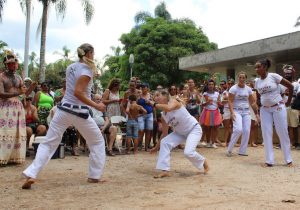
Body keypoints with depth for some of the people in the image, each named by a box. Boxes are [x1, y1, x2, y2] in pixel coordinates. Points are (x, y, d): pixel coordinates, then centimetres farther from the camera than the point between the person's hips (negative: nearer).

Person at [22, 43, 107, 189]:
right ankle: (94, 176, 15)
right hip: (79, 112, -5)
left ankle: (31, 175, -6)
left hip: (64, 109, 6)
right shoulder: (87, 70, -10)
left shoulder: (70, 67, 11)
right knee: (98, 142, 14)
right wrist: (96, 106, -17)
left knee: (48, 143, 7)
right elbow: (78, 92, -19)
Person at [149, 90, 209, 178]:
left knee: (188, 152, -23)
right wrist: (157, 147, 9)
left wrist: (154, 104, -33)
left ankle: (203, 162, 10)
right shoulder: (163, 116, -1)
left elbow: (168, 108, -45)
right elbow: (165, 133, 7)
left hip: (194, 129, -7)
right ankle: (165, 170, -9)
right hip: (181, 132, 7)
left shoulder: (173, 101, -19)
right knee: (164, 142, -10)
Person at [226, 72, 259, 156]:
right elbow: (230, 101, -11)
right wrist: (232, 112, -22)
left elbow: (252, 102, 12)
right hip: (237, 111, -5)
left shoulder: (248, 89, 8)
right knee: (238, 129, -21)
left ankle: (242, 151, 10)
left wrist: (256, 113, 9)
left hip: (246, 111, 5)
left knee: (246, 131, -3)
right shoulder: (233, 88, -5)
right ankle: (229, 149, -6)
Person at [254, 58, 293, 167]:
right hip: (265, 109, 5)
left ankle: (288, 159, 12)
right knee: (266, 134, 0)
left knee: (282, 132, 1)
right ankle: (269, 160, 5)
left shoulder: (273, 76, -11)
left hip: (278, 107, -5)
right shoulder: (257, 81, 4)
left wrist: (288, 101, -1)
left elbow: (290, 86, -7)